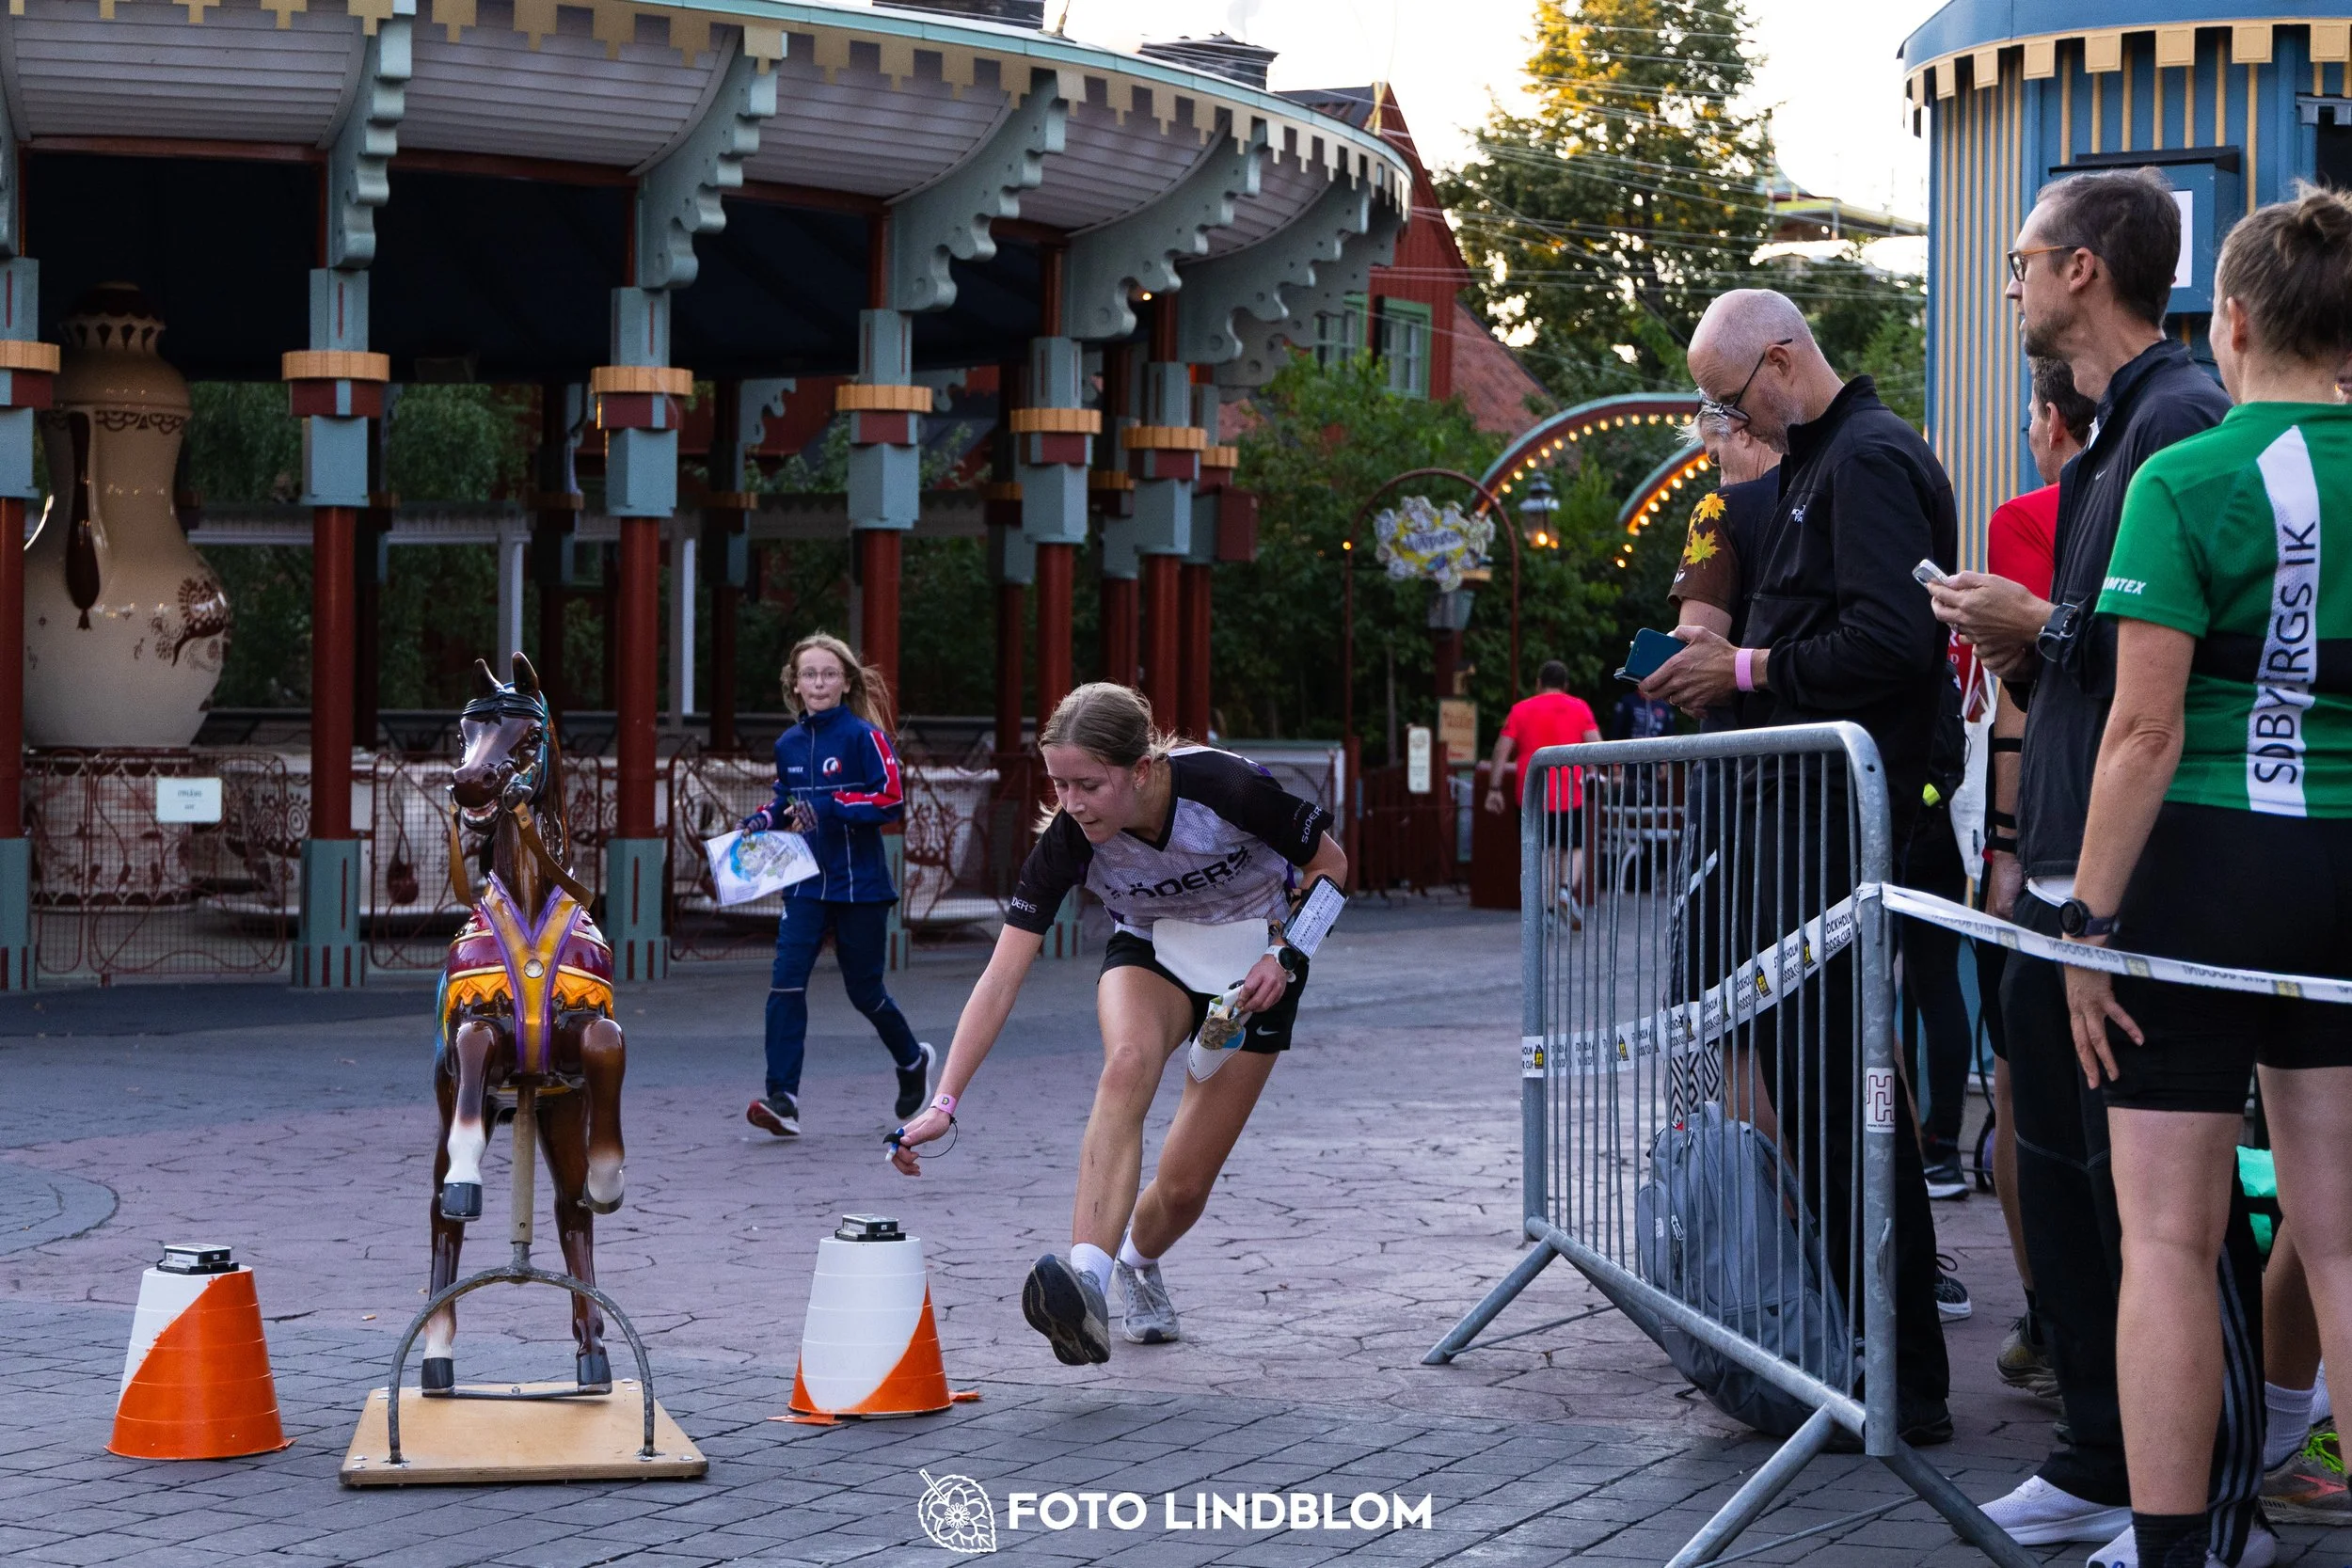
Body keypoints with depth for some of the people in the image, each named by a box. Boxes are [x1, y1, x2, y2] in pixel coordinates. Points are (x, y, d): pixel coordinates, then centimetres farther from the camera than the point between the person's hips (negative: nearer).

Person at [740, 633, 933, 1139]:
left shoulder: (864, 736, -9)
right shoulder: (788, 745, 8)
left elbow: (892, 800, -15)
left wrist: (831, 807, -22)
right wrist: (763, 819, 2)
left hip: (860, 884, -4)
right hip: (806, 883, 4)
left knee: (864, 991, 8)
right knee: (786, 983, -13)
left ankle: (912, 1060, 38)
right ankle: (782, 1100, -16)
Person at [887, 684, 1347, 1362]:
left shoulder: (1229, 787, -32)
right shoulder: (1068, 838, -26)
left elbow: (1330, 863, -12)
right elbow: (1000, 978, -26)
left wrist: (1286, 956, -24)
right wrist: (943, 1103, -33)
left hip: (1252, 966, -1)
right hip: (1150, 951, 1)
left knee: (1184, 1186, -5)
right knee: (1128, 1063, -37)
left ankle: (1139, 1261, 32)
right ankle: (1087, 1281, -49)